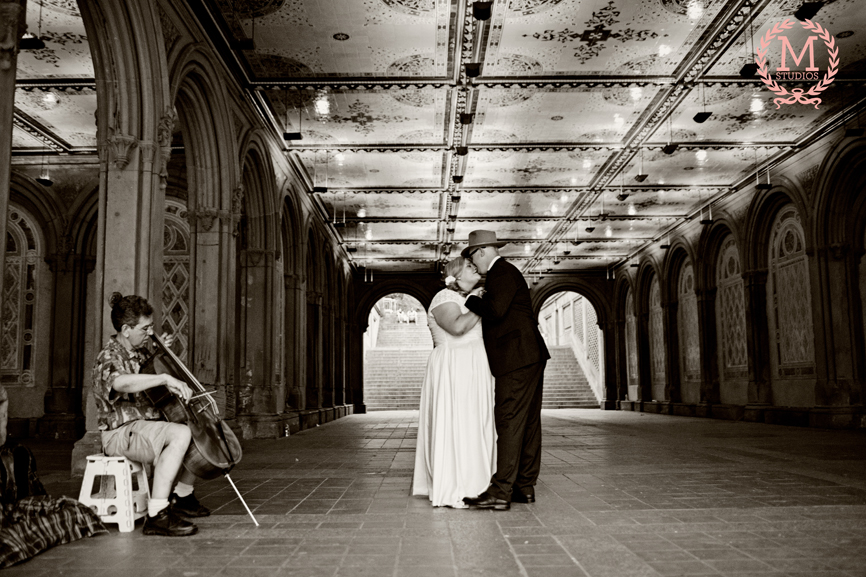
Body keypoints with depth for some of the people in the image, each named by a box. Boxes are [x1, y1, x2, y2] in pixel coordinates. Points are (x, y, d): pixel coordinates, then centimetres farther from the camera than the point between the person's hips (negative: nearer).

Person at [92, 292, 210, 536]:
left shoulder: (139, 352, 12)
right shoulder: (109, 357, -16)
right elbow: (121, 382, -41)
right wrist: (165, 378, -44)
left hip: (148, 425, 10)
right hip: (121, 433, -10)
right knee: (181, 434, -33)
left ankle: (182, 496, 22)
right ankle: (157, 515, -35)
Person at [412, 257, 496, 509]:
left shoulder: (467, 300, 20)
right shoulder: (445, 298, -8)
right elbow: (457, 327, -26)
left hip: (473, 372, 10)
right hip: (452, 371, -9)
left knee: (473, 426, 9)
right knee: (453, 426, -9)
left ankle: (468, 486, 15)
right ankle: (450, 492, -5)